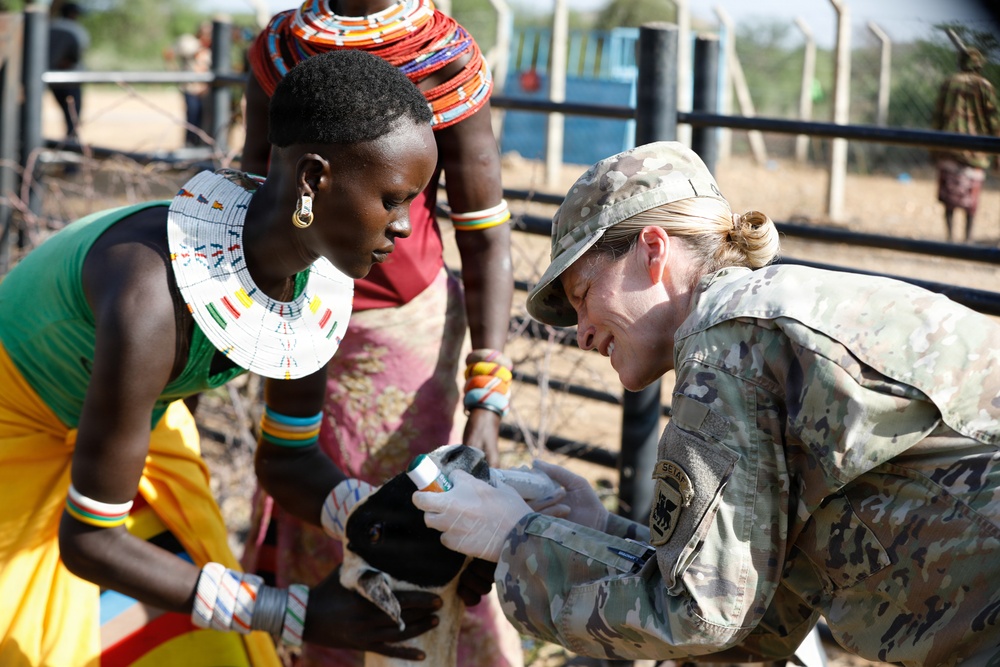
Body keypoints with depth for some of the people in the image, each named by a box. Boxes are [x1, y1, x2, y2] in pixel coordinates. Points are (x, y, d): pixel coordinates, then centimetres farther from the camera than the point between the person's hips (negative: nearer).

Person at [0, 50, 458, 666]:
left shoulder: (320, 280, -20)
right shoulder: (152, 300, -42)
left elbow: (288, 463, -5)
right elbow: (87, 542, -34)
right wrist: (298, 615, -35)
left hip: (138, 419, 6)